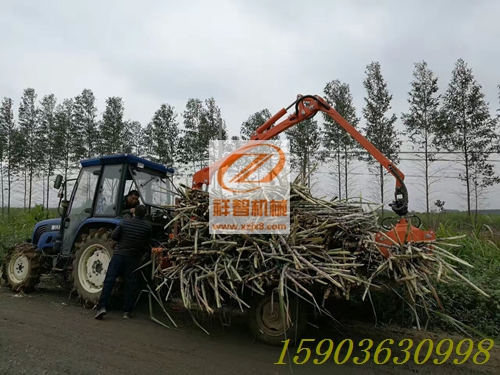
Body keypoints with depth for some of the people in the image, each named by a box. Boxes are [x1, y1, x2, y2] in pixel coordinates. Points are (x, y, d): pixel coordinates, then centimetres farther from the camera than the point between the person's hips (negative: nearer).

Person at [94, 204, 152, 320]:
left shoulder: (125, 222, -3)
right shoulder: (148, 227, -4)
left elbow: (114, 236, -3)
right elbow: (147, 246, 2)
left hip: (119, 254, 0)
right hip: (134, 258, 0)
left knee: (109, 281, 2)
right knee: (130, 284, 7)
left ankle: (102, 307, -9)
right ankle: (127, 311, 10)